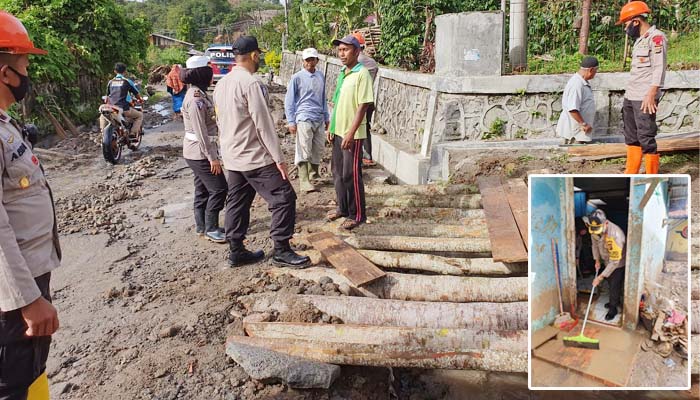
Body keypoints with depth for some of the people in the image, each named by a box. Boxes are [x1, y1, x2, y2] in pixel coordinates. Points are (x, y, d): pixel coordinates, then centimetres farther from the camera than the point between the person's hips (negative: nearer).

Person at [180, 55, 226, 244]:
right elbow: (200, 132, -23)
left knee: (203, 189, 16)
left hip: (198, 152, 10)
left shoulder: (198, 93, 10)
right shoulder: (196, 98, -21)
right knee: (218, 188, -3)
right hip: (200, 152, -10)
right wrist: (212, 157, -20)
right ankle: (211, 228, 7)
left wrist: (213, 154, 19)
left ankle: (201, 226, 26)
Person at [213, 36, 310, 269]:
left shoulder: (221, 85, 10)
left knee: (237, 203, 15)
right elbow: (263, 124, -19)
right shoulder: (250, 83, -17)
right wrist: (279, 158, -15)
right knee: (284, 198, -2)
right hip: (254, 157, -9)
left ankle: (236, 252, 21)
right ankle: (281, 251, 1)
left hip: (231, 158, 9)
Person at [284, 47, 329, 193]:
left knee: (318, 149, 12)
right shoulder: (297, 77, -3)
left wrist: (326, 117, 21)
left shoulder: (321, 76, 12)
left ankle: (313, 172, 34)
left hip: (319, 119, 5)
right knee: (304, 150, -8)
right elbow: (289, 100, -1)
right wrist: (291, 121, -6)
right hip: (304, 118, -5)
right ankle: (304, 181, -7)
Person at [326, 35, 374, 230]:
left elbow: (363, 106, -19)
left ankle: (357, 215, 11)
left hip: (352, 134, -8)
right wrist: (331, 127, 13)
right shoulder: (342, 73, 11)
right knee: (338, 172, 16)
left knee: (351, 175, -2)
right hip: (338, 132, 8)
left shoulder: (362, 74, -14)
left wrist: (351, 133, -22)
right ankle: (343, 207, 32)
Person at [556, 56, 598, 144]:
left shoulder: (582, 82, 11)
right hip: (574, 130, -10)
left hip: (579, 129, 10)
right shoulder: (577, 84, -23)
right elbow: (572, 109, -28)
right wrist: (584, 124, -21)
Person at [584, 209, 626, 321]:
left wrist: (601, 276, -33)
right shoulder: (595, 229, -22)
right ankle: (615, 302, 45)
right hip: (607, 261, 6)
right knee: (610, 283, 22)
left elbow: (615, 261, -36)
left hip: (619, 263, -6)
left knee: (615, 286, 3)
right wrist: (597, 260, 0)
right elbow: (595, 244, 3)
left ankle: (613, 309, 22)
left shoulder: (615, 235, -43)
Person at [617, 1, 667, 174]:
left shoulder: (656, 37, -8)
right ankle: (630, 174, 22)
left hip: (645, 99, -9)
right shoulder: (640, 39, 18)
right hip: (630, 97, 9)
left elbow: (659, 69, -15)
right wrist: (629, 95, 16)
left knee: (646, 138, -6)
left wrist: (651, 94, -22)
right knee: (631, 137, 13)